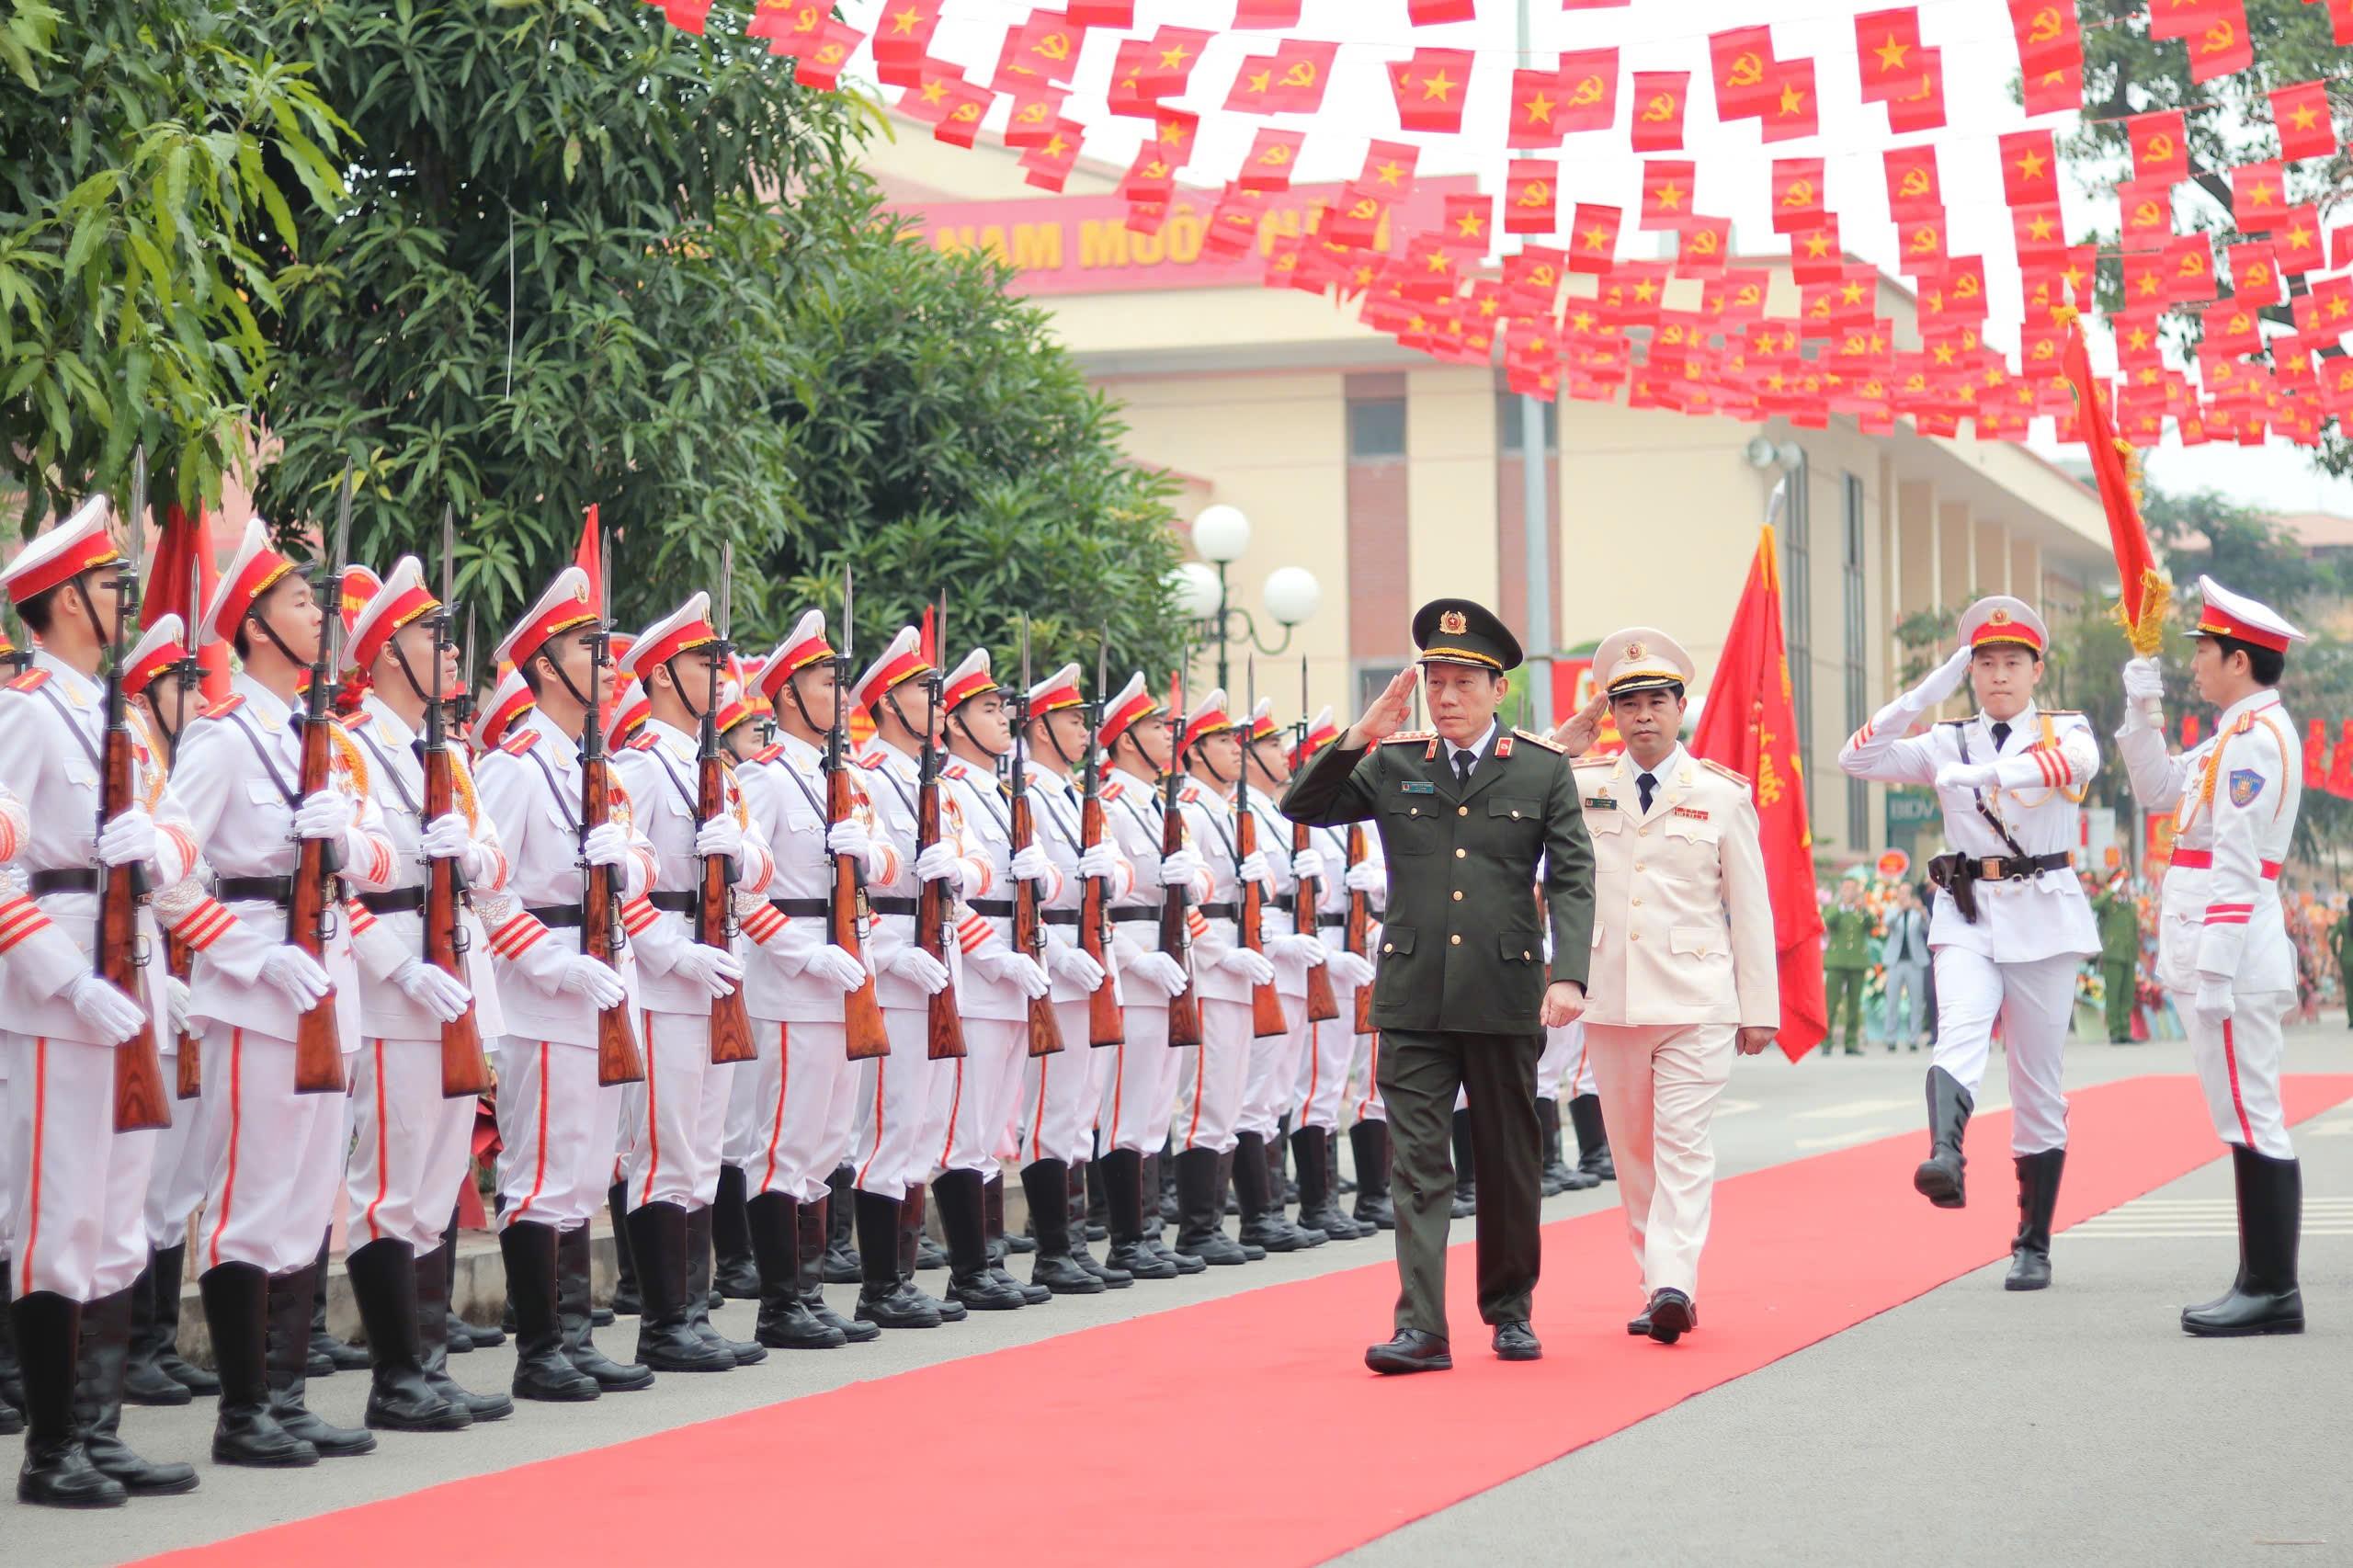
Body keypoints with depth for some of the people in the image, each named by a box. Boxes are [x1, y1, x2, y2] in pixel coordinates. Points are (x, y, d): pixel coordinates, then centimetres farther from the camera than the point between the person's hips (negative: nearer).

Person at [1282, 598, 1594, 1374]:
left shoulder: (1543, 770, 3)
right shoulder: (1391, 765, 7)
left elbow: (1572, 879, -1)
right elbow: (1302, 807, 3)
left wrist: (1569, 975, -14)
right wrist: (1359, 736, -9)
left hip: (1505, 996, 0)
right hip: (1413, 996, 1)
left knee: (1510, 1163, 10)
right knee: (1418, 1163, -4)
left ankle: (1510, 1310, 25)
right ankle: (1421, 1327, -7)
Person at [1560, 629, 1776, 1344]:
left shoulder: (1722, 795, 2)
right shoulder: (1583, 788, 7)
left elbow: (1750, 908, 5)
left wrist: (1760, 1008, 3)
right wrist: (1567, 743, -4)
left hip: (1695, 999, -3)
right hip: (1611, 999, 3)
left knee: (1682, 1144, -10)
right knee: (1632, 1151, 8)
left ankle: (1674, 1284, -18)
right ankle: (1655, 1289, 16)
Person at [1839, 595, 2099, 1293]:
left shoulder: (2066, 731, 4)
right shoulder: (1948, 743, 10)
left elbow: (2072, 763, -21)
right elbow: (1857, 758, -2)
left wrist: (1987, 774, -38)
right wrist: (1928, 693, -9)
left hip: (2045, 917, -1)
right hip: (1968, 918, 1)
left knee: (2039, 1083, 3)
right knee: (1960, 1033, -28)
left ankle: (2033, 1246, 10)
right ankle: (1944, 1159, -52)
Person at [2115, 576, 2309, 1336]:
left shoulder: (2256, 736, -15)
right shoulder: (2239, 733, 17)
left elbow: (2238, 866, -20)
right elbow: (2159, 790, 28)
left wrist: (2216, 971, -22)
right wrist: (2143, 709, 17)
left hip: (2233, 956, -10)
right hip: (2220, 956, 10)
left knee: (2252, 1123, -8)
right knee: (2250, 1124, 11)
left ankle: (2272, 1290, -6)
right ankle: (2264, 1282, 14)